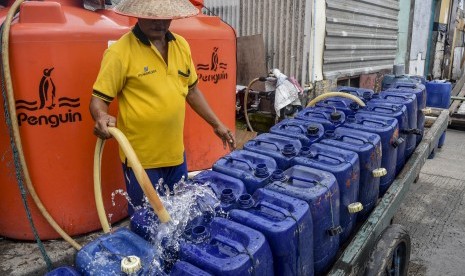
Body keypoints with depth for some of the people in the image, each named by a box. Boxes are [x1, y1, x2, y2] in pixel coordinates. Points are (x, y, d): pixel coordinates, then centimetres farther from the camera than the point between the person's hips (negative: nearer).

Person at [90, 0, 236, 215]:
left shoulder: (181, 45, 4)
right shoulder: (120, 52, -14)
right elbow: (98, 99, -11)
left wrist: (216, 124, 13)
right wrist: (101, 117, -33)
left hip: (175, 153, 6)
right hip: (141, 158, -5)